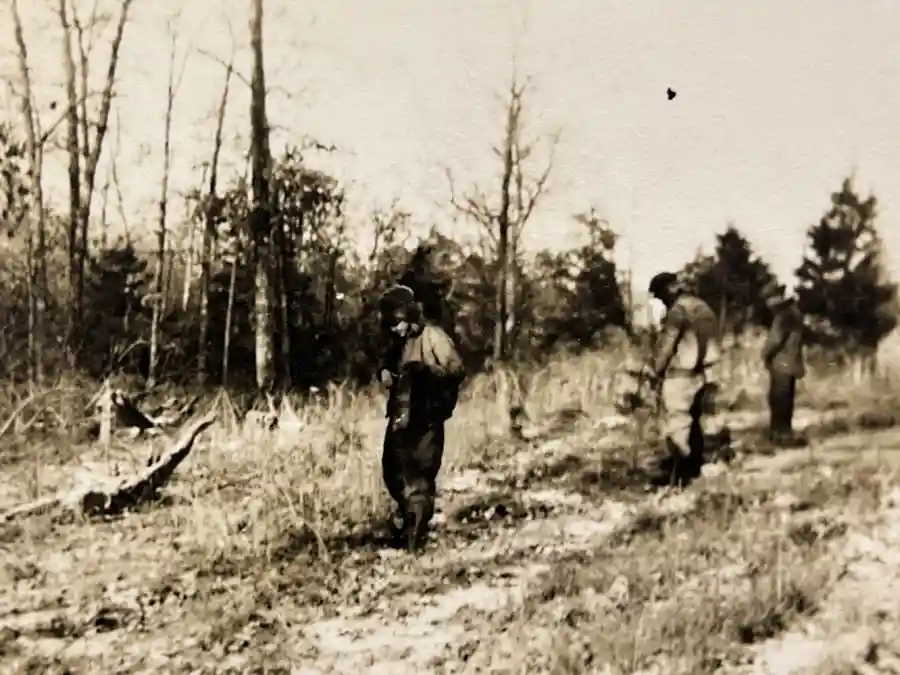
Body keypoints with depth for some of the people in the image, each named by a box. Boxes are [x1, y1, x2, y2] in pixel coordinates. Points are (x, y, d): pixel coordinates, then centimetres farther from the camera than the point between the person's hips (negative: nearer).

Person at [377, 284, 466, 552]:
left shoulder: (433, 336, -10)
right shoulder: (397, 340, 12)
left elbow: (457, 370, -14)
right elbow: (388, 362, 28)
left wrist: (428, 370, -28)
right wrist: (384, 371, 5)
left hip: (426, 418, -7)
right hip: (399, 415, 8)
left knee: (420, 475, -8)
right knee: (393, 471, 11)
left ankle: (416, 536, 1)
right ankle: (411, 519, 32)